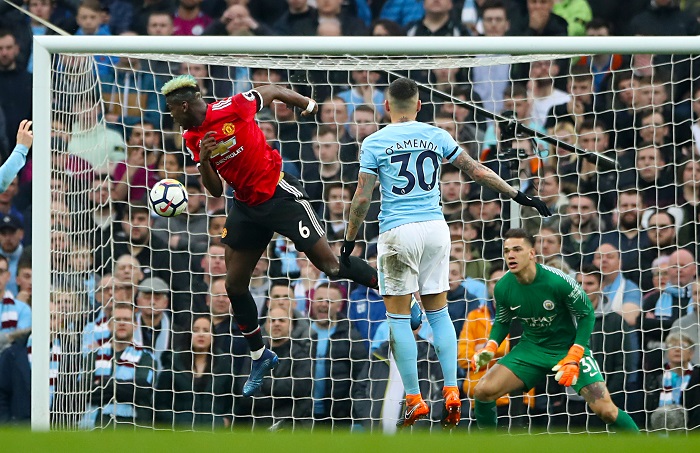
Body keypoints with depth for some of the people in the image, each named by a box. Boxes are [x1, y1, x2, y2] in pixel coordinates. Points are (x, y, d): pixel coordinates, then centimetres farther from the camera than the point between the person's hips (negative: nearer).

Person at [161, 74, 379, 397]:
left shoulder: (232, 108, -17)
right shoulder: (192, 138, 2)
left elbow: (270, 91, 0)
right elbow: (215, 190, 4)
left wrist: (308, 104, 6)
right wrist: (203, 161, -14)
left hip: (278, 194, -7)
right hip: (246, 207, 7)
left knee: (331, 265, -12)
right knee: (234, 285, 6)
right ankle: (259, 358, 22)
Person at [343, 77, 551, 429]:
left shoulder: (374, 143, -2)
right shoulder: (436, 136, 5)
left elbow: (362, 198, -4)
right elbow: (477, 171, 8)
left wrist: (350, 239, 7)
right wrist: (518, 196, 16)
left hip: (398, 232, -3)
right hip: (435, 227, 3)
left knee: (398, 316, 4)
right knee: (438, 312, 13)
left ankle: (414, 400, 1)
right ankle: (452, 391, 2)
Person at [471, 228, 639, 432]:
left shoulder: (558, 281, -25)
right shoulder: (503, 288, -11)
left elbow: (586, 315, -13)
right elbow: (502, 321, 9)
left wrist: (573, 358, -20)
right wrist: (490, 349, -10)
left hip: (569, 347, -4)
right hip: (531, 347, 4)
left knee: (605, 410, -17)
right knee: (483, 391, -13)